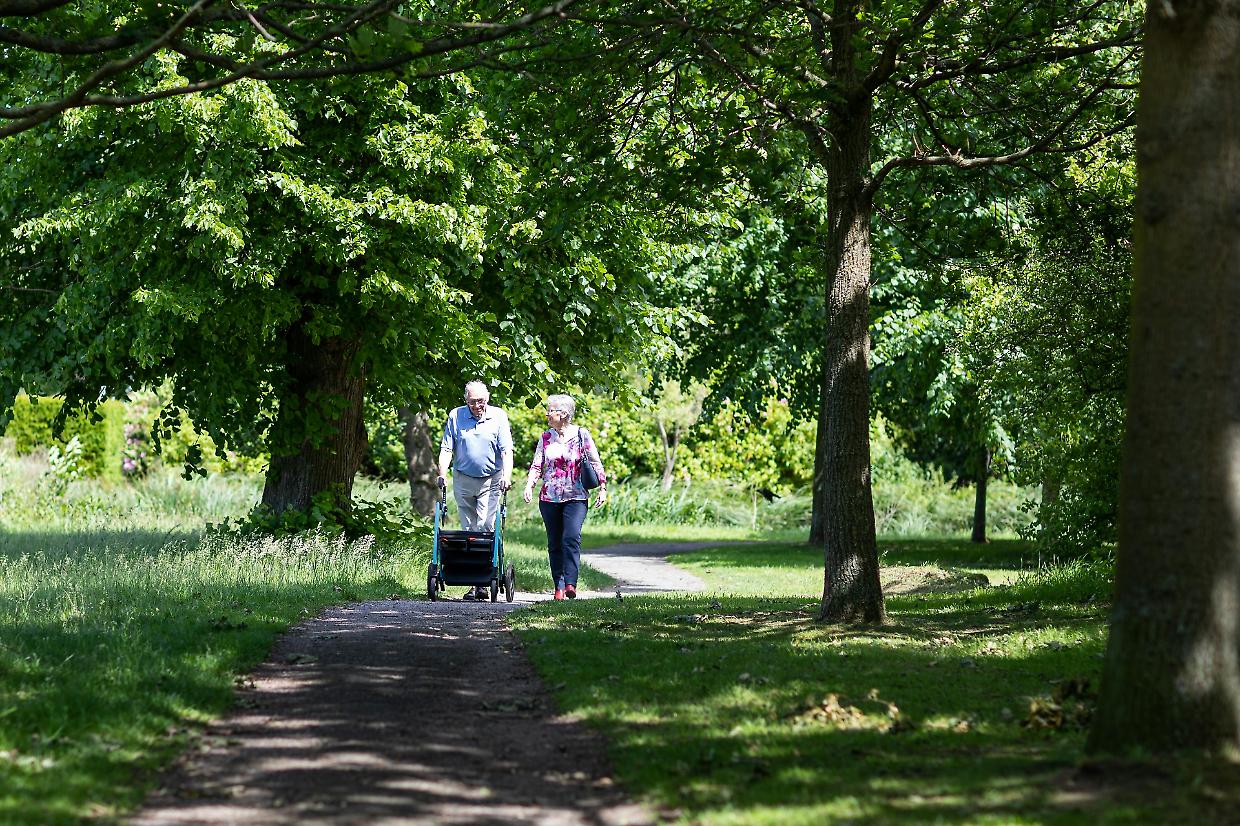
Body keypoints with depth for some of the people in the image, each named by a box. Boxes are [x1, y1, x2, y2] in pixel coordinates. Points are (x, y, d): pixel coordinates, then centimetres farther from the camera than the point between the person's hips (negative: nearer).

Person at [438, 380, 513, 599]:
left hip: (491, 480, -2)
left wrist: (507, 475, -19)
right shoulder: (455, 416, 4)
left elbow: (506, 450, -6)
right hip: (463, 480, 2)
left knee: (485, 527, -12)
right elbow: (446, 448, 3)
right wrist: (442, 474, -10)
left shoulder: (499, 417, 0)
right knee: (468, 529, 3)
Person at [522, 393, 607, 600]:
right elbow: (537, 465, 9)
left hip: (576, 498, -4)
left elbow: (596, 464, 4)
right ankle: (559, 587, 10)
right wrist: (529, 485, -7)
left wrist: (603, 489, 0)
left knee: (571, 538, -19)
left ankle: (570, 583, -24)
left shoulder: (581, 435, 0)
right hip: (549, 498, 4)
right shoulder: (545, 437, 8)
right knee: (554, 544, 4)